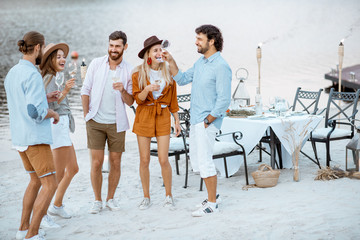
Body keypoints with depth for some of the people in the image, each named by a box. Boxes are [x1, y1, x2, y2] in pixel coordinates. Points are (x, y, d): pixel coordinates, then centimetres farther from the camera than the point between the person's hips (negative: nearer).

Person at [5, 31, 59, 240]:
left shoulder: (12, 73, 11)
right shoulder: (33, 75, -18)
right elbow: (35, 112, -26)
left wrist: (44, 97, 21)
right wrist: (53, 113, -7)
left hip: (19, 137, 10)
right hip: (35, 138, -10)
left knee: (36, 181, 22)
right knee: (50, 185, -5)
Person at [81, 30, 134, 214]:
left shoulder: (129, 71, 1)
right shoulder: (96, 64, 2)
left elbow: (130, 102, 2)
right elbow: (85, 90, 7)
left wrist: (123, 90, -18)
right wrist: (87, 115, 2)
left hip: (116, 123, 1)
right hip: (95, 122, -1)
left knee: (115, 163, 6)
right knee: (96, 162, -3)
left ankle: (110, 198, 22)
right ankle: (97, 200, 12)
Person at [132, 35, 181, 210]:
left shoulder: (168, 73, 4)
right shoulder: (138, 74, -1)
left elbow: (173, 98, 10)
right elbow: (138, 99, -5)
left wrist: (177, 120, 8)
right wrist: (147, 89, -24)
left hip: (163, 117, 0)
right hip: (144, 117, 0)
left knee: (163, 160, -4)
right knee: (144, 160, 2)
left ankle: (168, 195, 13)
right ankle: (146, 197, 16)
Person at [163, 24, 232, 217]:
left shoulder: (221, 67, -16)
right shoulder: (200, 62, 12)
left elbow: (224, 100, -19)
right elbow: (182, 79, 18)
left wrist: (207, 121, -16)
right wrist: (171, 62, 7)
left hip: (208, 121, -9)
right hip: (195, 119, 9)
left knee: (204, 161, -7)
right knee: (196, 160, 14)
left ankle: (212, 204, 2)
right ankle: (212, 195, 26)